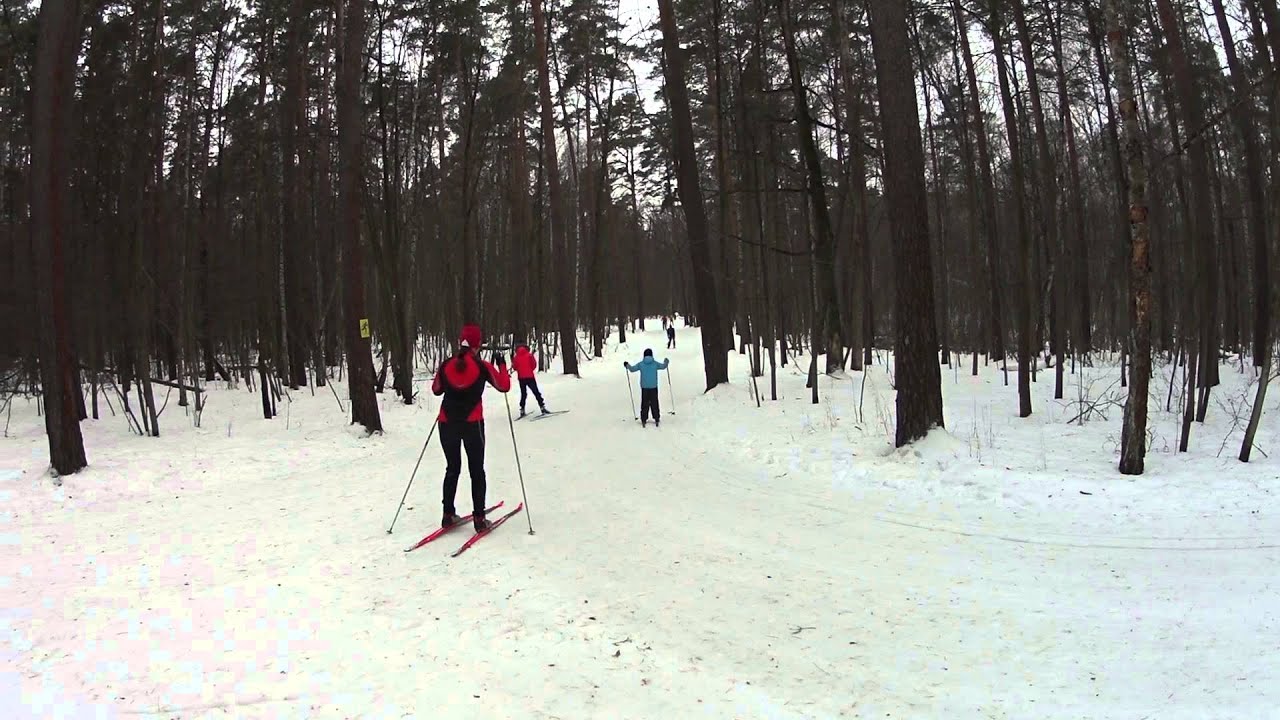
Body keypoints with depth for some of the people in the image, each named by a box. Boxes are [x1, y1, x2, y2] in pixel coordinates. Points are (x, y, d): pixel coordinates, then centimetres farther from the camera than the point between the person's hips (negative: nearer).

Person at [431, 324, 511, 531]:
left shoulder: (446, 365, 0)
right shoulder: (483, 367, -8)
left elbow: (436, 389, 16)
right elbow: (504, 386, 3)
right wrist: (502, 364, 15)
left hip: (447, 423, 3)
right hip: (472, 423, -3)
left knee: (452, 469, 17)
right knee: (477, 470, 7)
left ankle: (448, 515, 16)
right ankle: (479, 518, 3)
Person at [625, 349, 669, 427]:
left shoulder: (641, 364, -4)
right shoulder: (655, 363, -4)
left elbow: (632, 369, 1)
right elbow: (663, 366, 11)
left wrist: (627, 365, 20)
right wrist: (666, 362, 31)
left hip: (644, 387, 0)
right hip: (653, 387, 0)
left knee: (644, 404, 7)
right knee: (654, 404, 8)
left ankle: (644, 420, 6)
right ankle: (657, 420, 11)